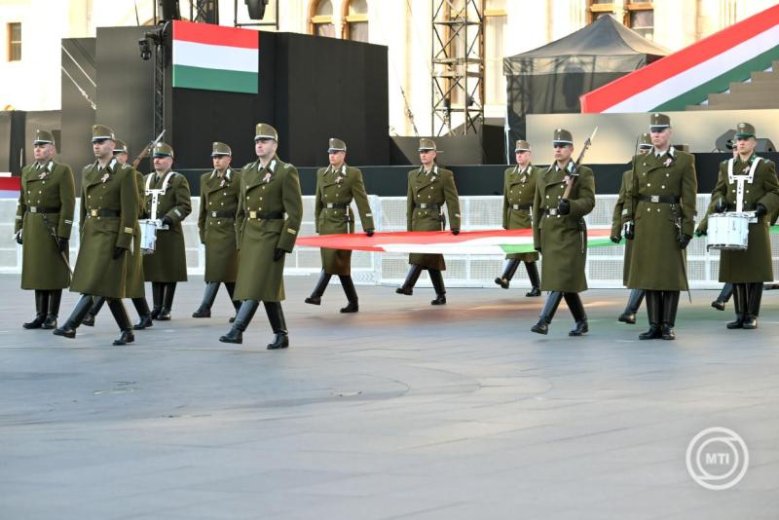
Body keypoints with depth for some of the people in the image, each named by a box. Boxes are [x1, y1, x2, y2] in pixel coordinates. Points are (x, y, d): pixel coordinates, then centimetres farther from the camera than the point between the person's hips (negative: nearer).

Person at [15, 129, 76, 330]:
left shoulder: (63, 171, -6)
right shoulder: (27, 171, 12)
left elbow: (68, 204, -11)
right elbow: (22, 202, 15)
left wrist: (63, 233, -15)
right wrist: (18, 228, 9)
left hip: (52, 228, -6)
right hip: (32, 228, 6)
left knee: (54, 273, 0)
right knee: (36, 271, 8)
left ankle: (52, 317, 5)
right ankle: (40, 315, 13)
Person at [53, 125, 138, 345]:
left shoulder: (125, 172, -7)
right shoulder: (87, 171, 14)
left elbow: (130, 210, -11)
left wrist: (123, 242, -16)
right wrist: (83, 235, 14)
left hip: (110, 234, -7)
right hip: (91, 233, 7)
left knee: (98, 283, -11)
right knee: (106, 286, 8)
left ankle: (71, 326, -16)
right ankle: (126, 331, 15)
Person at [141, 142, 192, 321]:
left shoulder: (178, 180, -1)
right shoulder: (146, 180, 16)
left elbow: (185, 207, -7)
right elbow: (141, 204, 22)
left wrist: (169, 218, -19)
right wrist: (141, 217, 2)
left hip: (170, 233, -5)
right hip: (150, 232, 5)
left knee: (170, 271, -1)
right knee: (154, 270, 7)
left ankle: (166, 308, 3)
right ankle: (156, 306, 13)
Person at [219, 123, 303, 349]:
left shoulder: (286, 172, -6)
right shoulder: (247, 171, 13)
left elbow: (295, 211, -10)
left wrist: (285, 243, -14)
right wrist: (240, 239, 13)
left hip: (270, 236, -7)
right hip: (249, 235, 7)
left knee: (260, 284, -11)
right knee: (265, 286, 8)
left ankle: (237, 330, -14)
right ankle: (281, 335, 14)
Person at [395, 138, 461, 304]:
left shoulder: (445, 175, 0)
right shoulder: (413, 175, 14)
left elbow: (453, 202, -3)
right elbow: (410, 202, 14)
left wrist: (455, 227, -8)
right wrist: (409, 227, 10)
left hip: (434, 220, -5)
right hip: (417, 220, 5)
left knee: (423, 253, -21)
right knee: (431, 258, 6)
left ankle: (408, 286, -30)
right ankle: (441, 295, 10)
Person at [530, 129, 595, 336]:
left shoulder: (583, 173, -1)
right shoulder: (544, 177, 14)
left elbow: (588, 202, -11)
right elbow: (537, 209, 15)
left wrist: (569, 206, -31)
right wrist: (537, 239, 11)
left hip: (571, 233, -6)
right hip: (549, 234, 6)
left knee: (562, 278, -13)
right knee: (566, 281, 8)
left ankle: (544, 321, -20)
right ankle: (581, 323, 19)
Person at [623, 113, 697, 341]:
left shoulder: (684, 160, 0)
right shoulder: (640, 160, 12)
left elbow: (689, 198, -4)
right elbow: (632, 194, 14)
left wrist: (687, 228, -9)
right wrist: (628, 222, 5)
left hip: (670, 223, -4)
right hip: (645, 222, 4)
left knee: (671, 274, -1)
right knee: (648, 274, 4)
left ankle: (668, 326, 3)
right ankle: (654, 325, 9)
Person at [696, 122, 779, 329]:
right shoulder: (726, 166, 14)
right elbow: (718, 191, 16)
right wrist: (719, 202, -6)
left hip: (755, 226, -3)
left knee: (754, 271, -3)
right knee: (735, 271, 3)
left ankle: (752, 316, 1)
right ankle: (740, 314, 9)